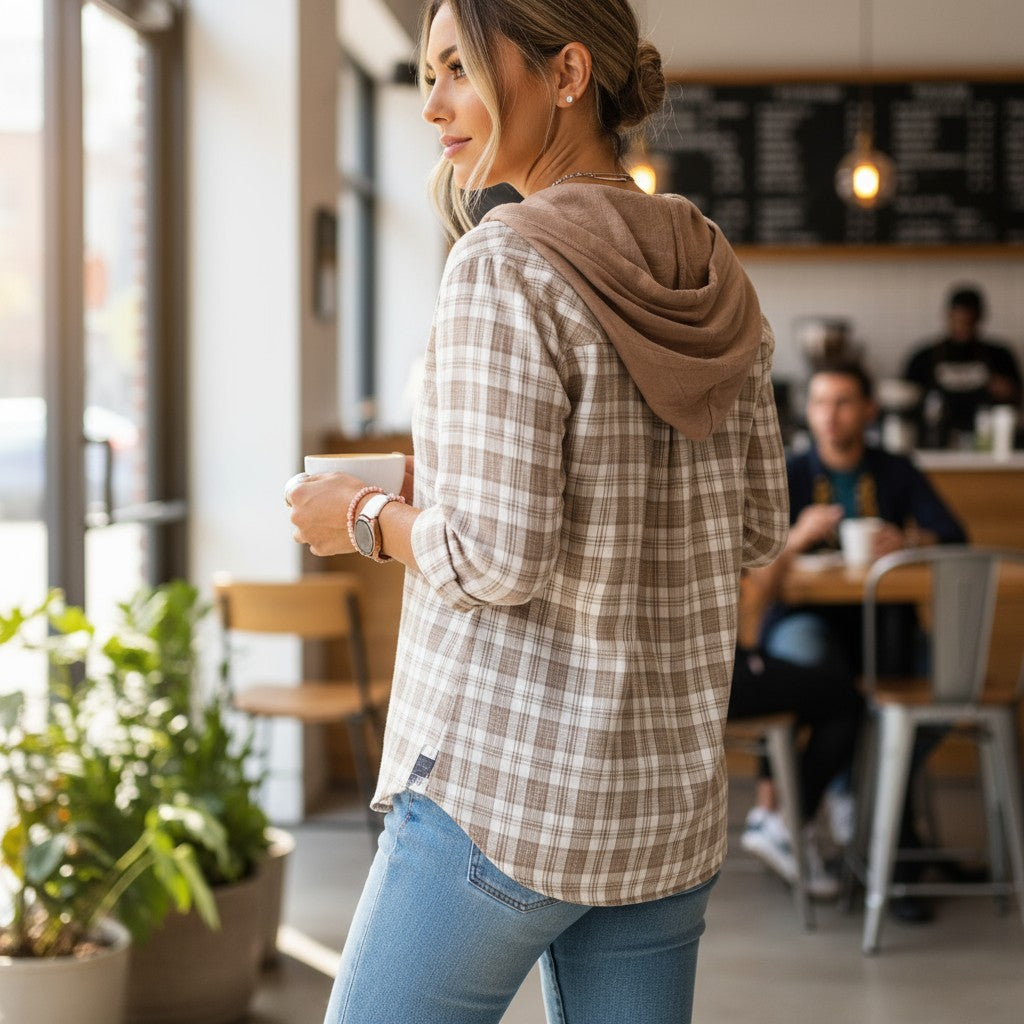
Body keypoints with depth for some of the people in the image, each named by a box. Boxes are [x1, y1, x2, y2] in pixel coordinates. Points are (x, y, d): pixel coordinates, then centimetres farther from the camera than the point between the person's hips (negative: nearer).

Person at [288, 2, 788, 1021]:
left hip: (502, 787, -7)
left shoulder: (506, 263, -15)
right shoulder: (711, 278, 6)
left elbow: (499, 556, -21)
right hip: (670, 792, 7)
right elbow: (754, 527, 13)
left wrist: (365, 517, -2)